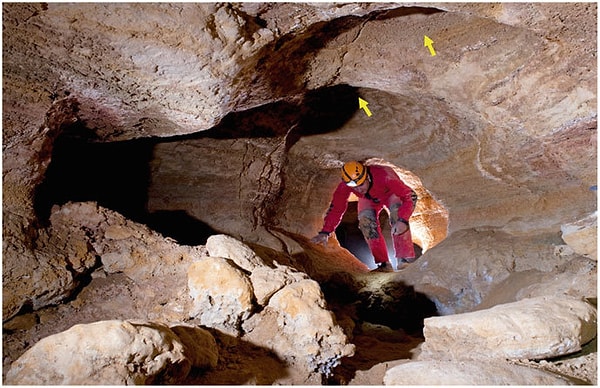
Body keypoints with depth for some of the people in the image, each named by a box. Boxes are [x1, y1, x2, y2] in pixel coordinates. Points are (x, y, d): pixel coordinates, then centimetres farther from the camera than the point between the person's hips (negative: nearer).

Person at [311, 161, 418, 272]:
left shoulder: (384, 176, -45)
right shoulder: (345, 185, -35)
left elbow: (410, 196, -39)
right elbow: (336, 208, -24)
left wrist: (402, 220, -52)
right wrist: (325, 232, -32)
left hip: (391, 194, -3)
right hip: (368, 199, 3)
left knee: (397, 216, -30)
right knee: (365, 221, -22)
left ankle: (405, 261, -24)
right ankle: (384, 264, -13)